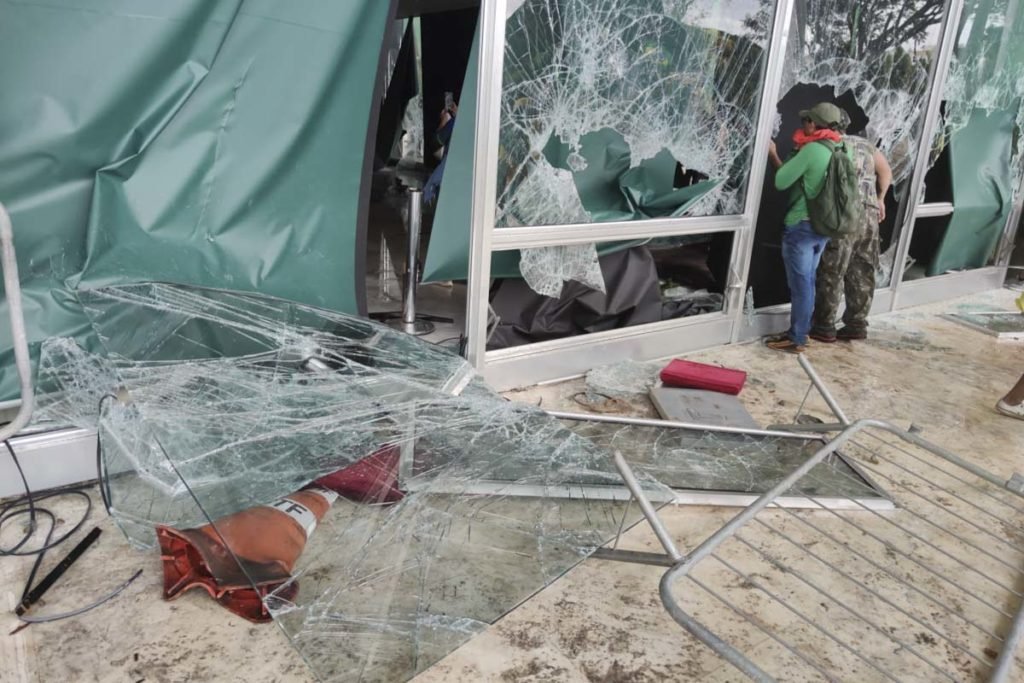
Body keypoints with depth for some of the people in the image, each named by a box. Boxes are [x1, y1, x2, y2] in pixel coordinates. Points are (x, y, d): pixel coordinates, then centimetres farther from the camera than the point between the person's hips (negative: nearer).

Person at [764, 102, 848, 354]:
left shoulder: (812, 150, -16)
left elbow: (781, 182, -13)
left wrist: (773, 155, 2)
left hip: (801, 226, -8)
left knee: (800, 284, -2)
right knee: (807, 282, 16)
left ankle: (796, 339, 5)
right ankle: (801, 331, 26)